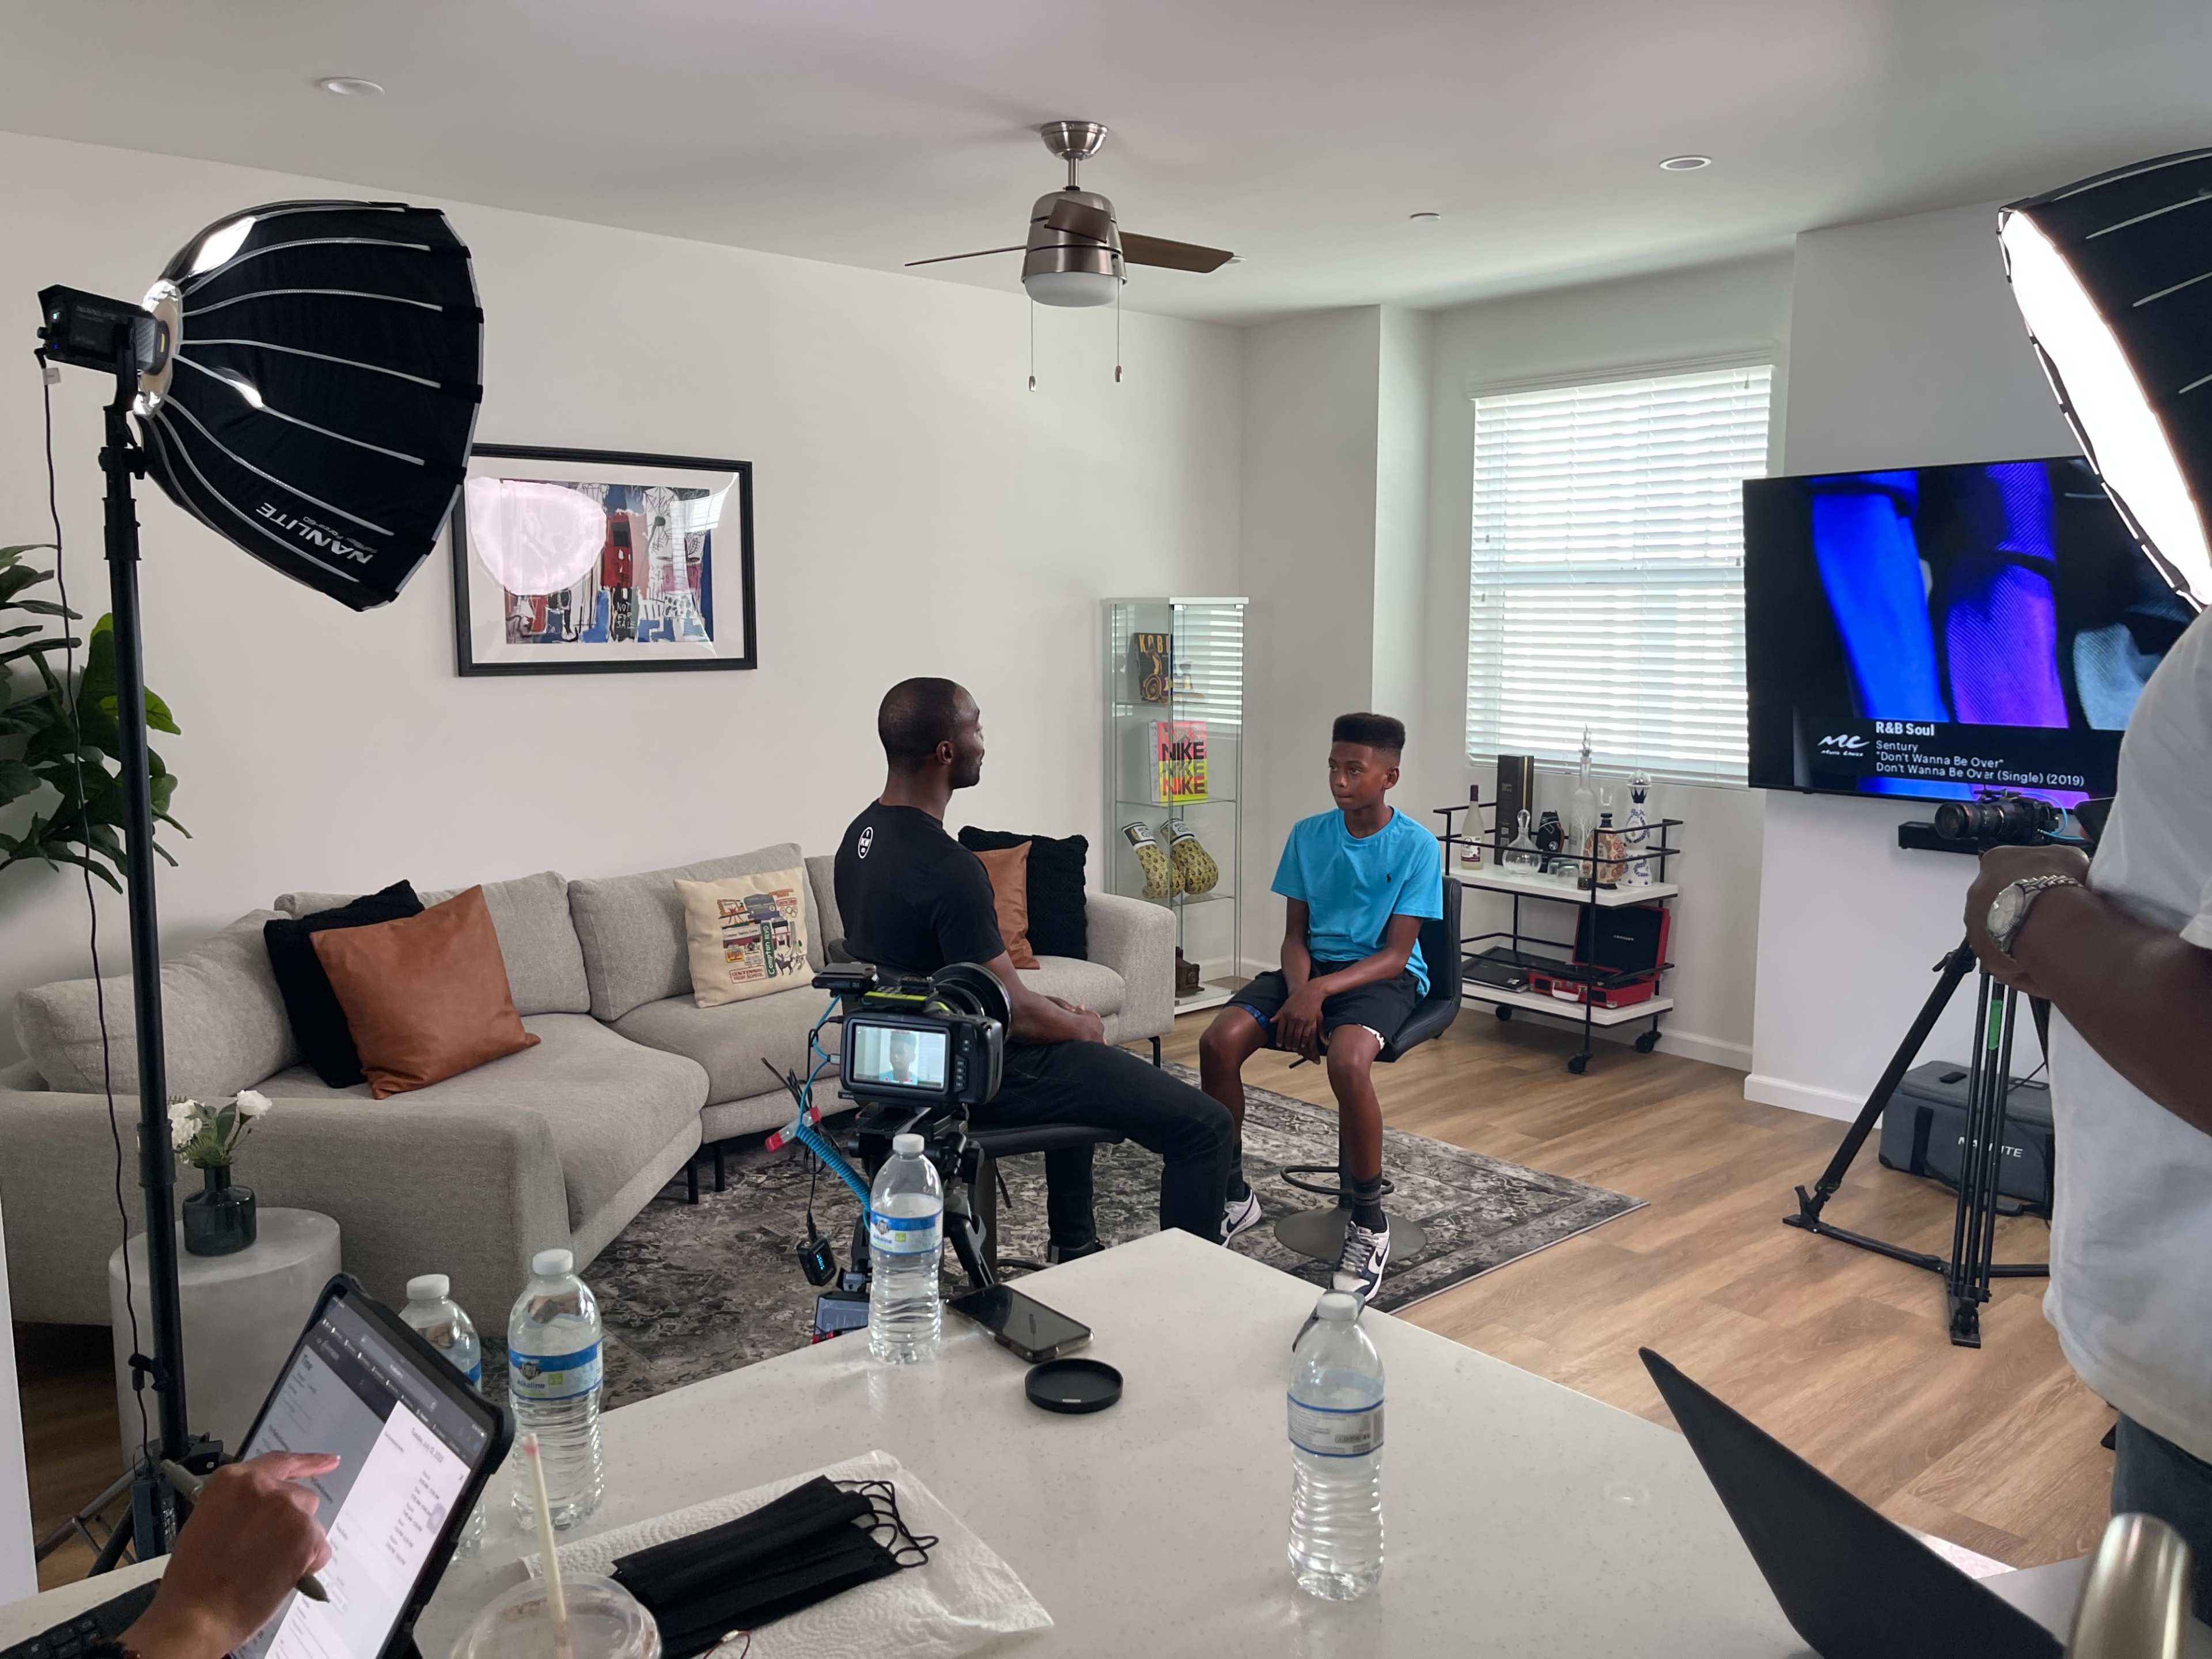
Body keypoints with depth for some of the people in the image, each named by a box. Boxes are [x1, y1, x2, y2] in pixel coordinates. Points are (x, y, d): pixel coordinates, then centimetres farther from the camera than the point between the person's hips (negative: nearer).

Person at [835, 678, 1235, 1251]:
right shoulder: (946, 867, -28)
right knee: (1205, 1126, -6)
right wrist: (1083, 1027, -2)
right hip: (987, 1075, -10)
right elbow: (1012, 1012, -24)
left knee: (1081, 1061, 38)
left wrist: (1053, 1010, 12)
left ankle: (1075, 1250, 42)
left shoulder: (861, 837, 2)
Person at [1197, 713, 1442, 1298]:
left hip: (1382, 979, -4)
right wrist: (1299, 992, -16)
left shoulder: (1417, 848, -8)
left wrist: (1320, 991, -26)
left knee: (1347, 1061, -37)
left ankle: (1369, 1222, -16)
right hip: (1312, 969, 5)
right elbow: (1295, 935, 5)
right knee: (1218, 1042, -22)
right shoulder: (1308, 835, 4)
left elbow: (1396, 955, -12)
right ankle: (1233, 1194, -1)